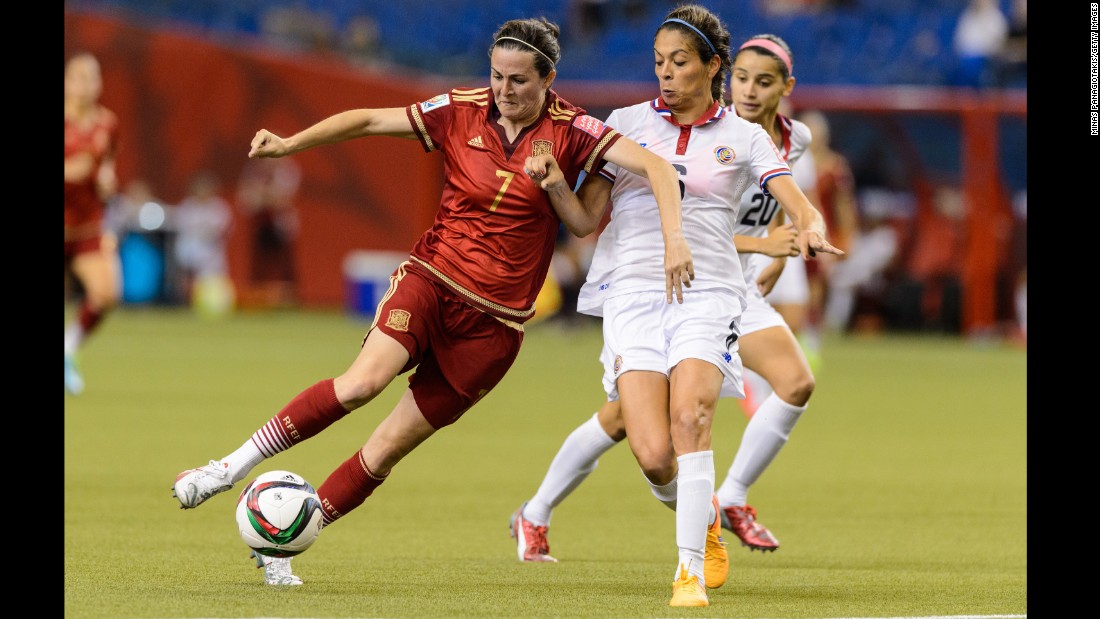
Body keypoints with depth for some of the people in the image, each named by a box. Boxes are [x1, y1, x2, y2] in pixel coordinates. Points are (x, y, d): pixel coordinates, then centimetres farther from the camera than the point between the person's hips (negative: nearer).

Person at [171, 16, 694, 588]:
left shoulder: (570, 132, -5)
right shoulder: (462, 111, -1)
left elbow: (655, 167, -12)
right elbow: (371, 120, 2)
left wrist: (674, 240, -26)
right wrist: (288, 144, -8)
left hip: (494, 321, 0)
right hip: (430, 279, 0)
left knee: (392, 445, -2)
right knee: (364, 380, -28)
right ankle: (231, 468, -20)